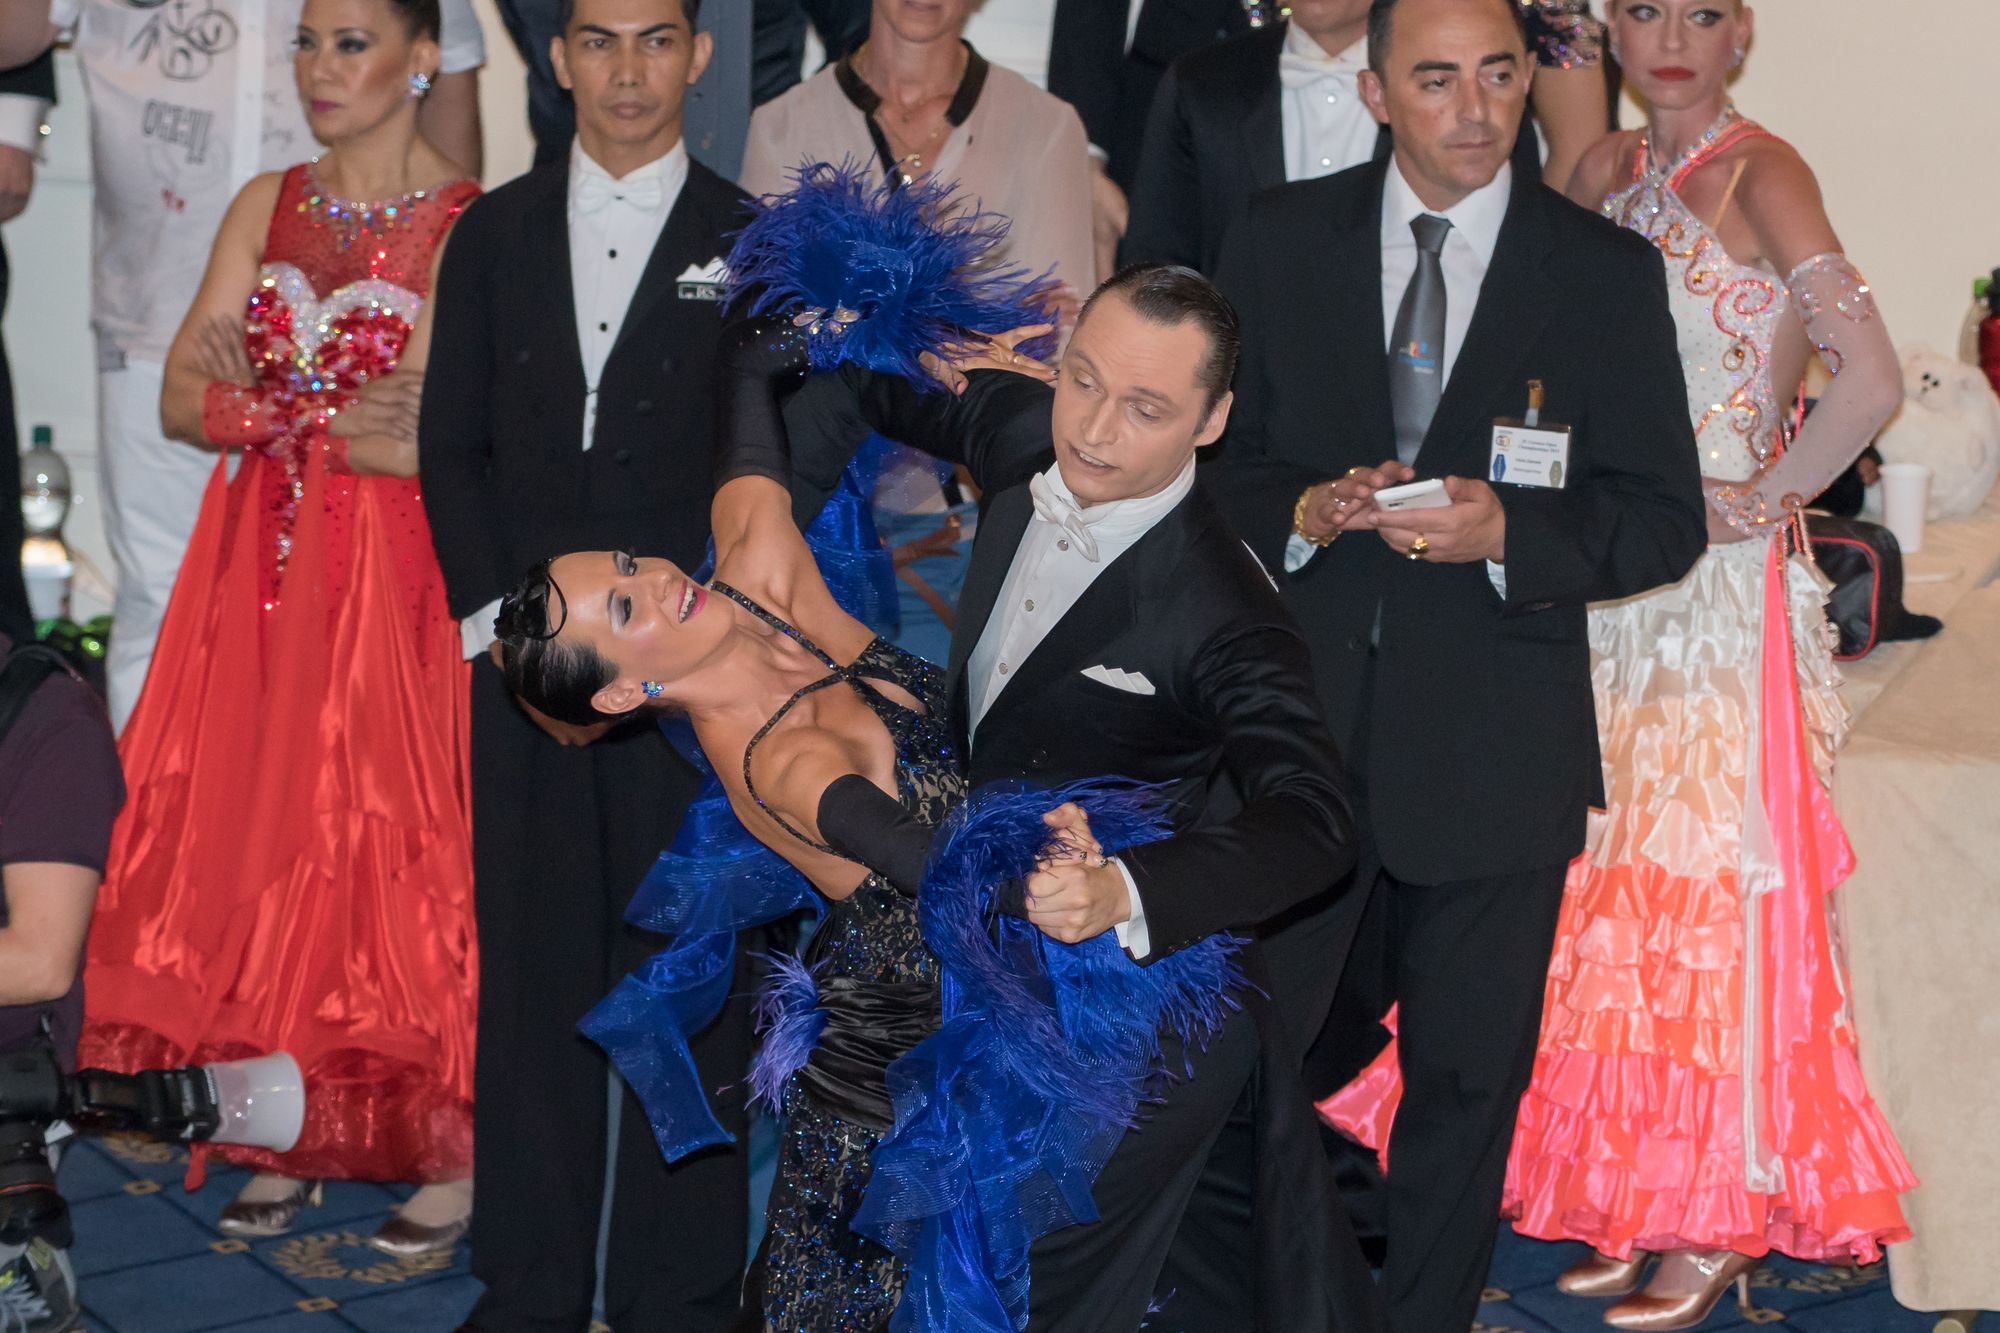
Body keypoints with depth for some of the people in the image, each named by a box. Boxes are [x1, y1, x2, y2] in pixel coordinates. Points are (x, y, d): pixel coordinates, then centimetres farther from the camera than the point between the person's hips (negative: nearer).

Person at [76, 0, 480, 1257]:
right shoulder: (266, 207, 10)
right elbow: (184, 399, 5)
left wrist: (278, 411, -11)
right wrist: (331, 424, -11)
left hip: (408, 583, -5)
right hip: (268, 577, 5)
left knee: (403, 845, -3)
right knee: (267, 837, 5)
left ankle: (450, 1149, 10)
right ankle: (293, 1137, 17)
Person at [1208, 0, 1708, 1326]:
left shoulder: (1607, 270, -1)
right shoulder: (1280, 241, 3)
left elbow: (1665, 519, -2)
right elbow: (1217, 457, 7)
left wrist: (1508, 533, -19)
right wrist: (1301, 513, -14)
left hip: (1491, 753, -1)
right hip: (1295, 728, 1)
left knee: (1468, 1081, 11)